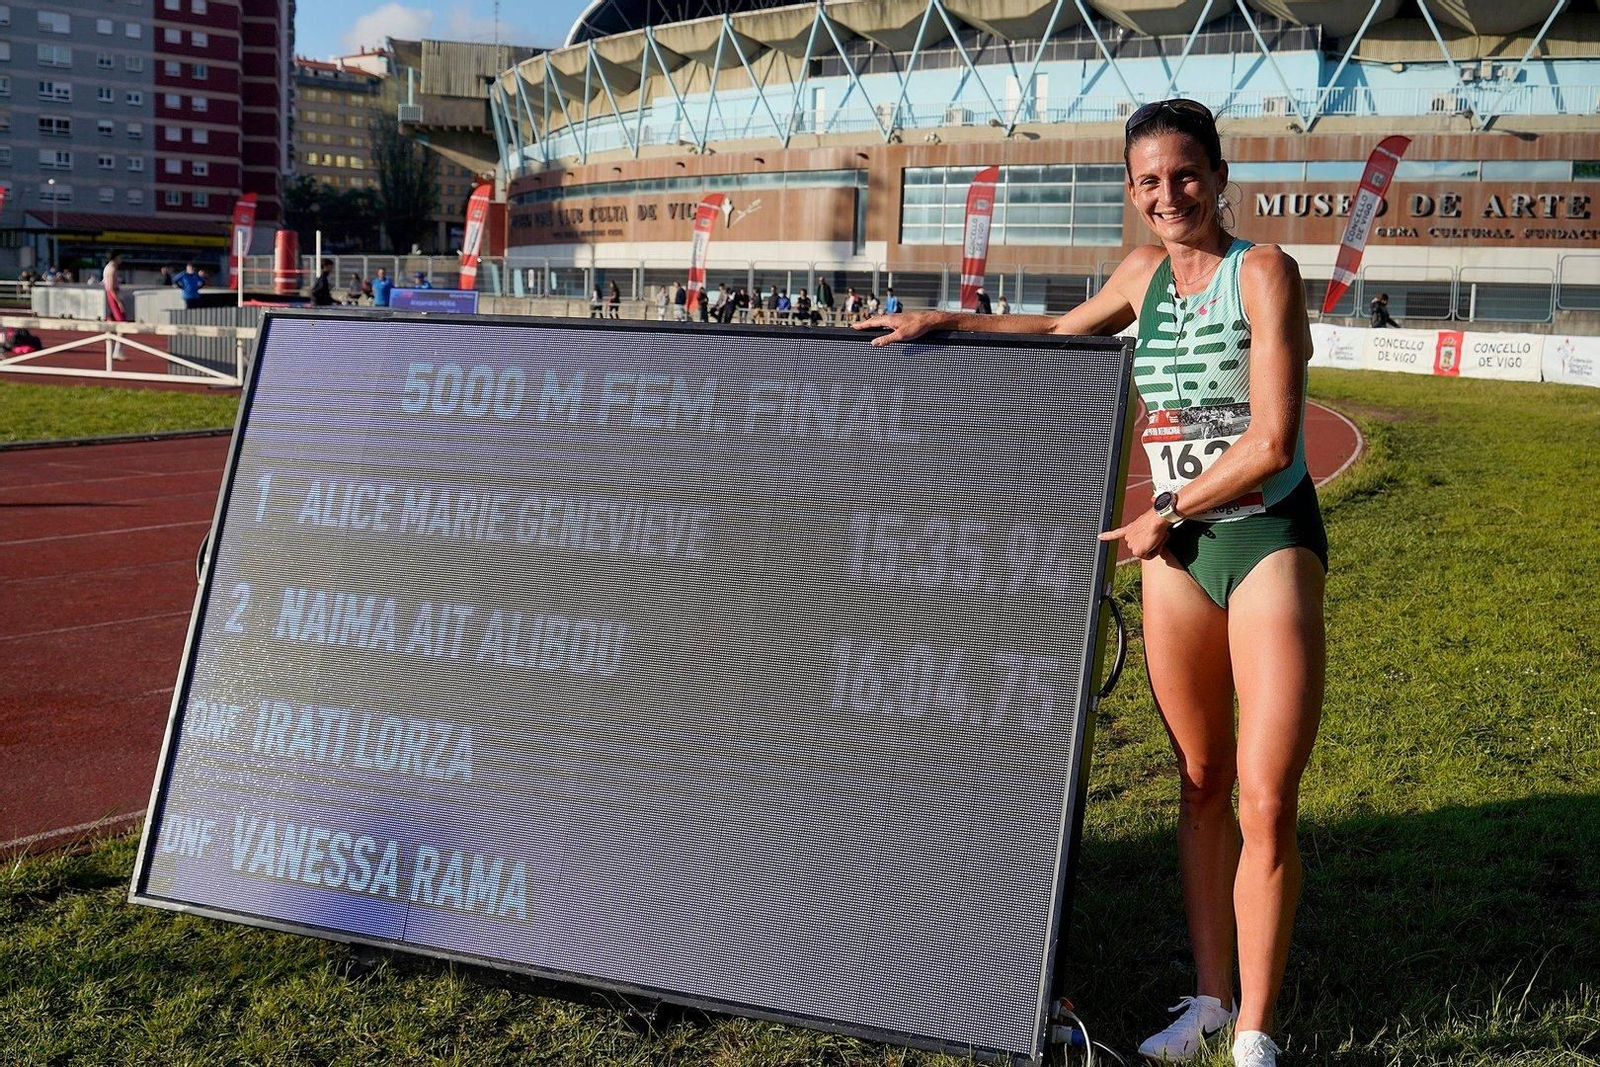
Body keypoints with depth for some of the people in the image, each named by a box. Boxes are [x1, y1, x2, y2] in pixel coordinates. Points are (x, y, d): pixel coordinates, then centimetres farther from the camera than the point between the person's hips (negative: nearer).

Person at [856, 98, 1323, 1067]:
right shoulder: (1147, 273, 8)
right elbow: (1060, 332, 28)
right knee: (1201, 785, 11)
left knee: (1266, 803, -6)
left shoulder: (1263, 271, -11)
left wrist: (1166, 513, -9)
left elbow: (1272, 442, -16)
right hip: (1179, 548, 6)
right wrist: (946, 320, 21)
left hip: (1270, 538, -5)